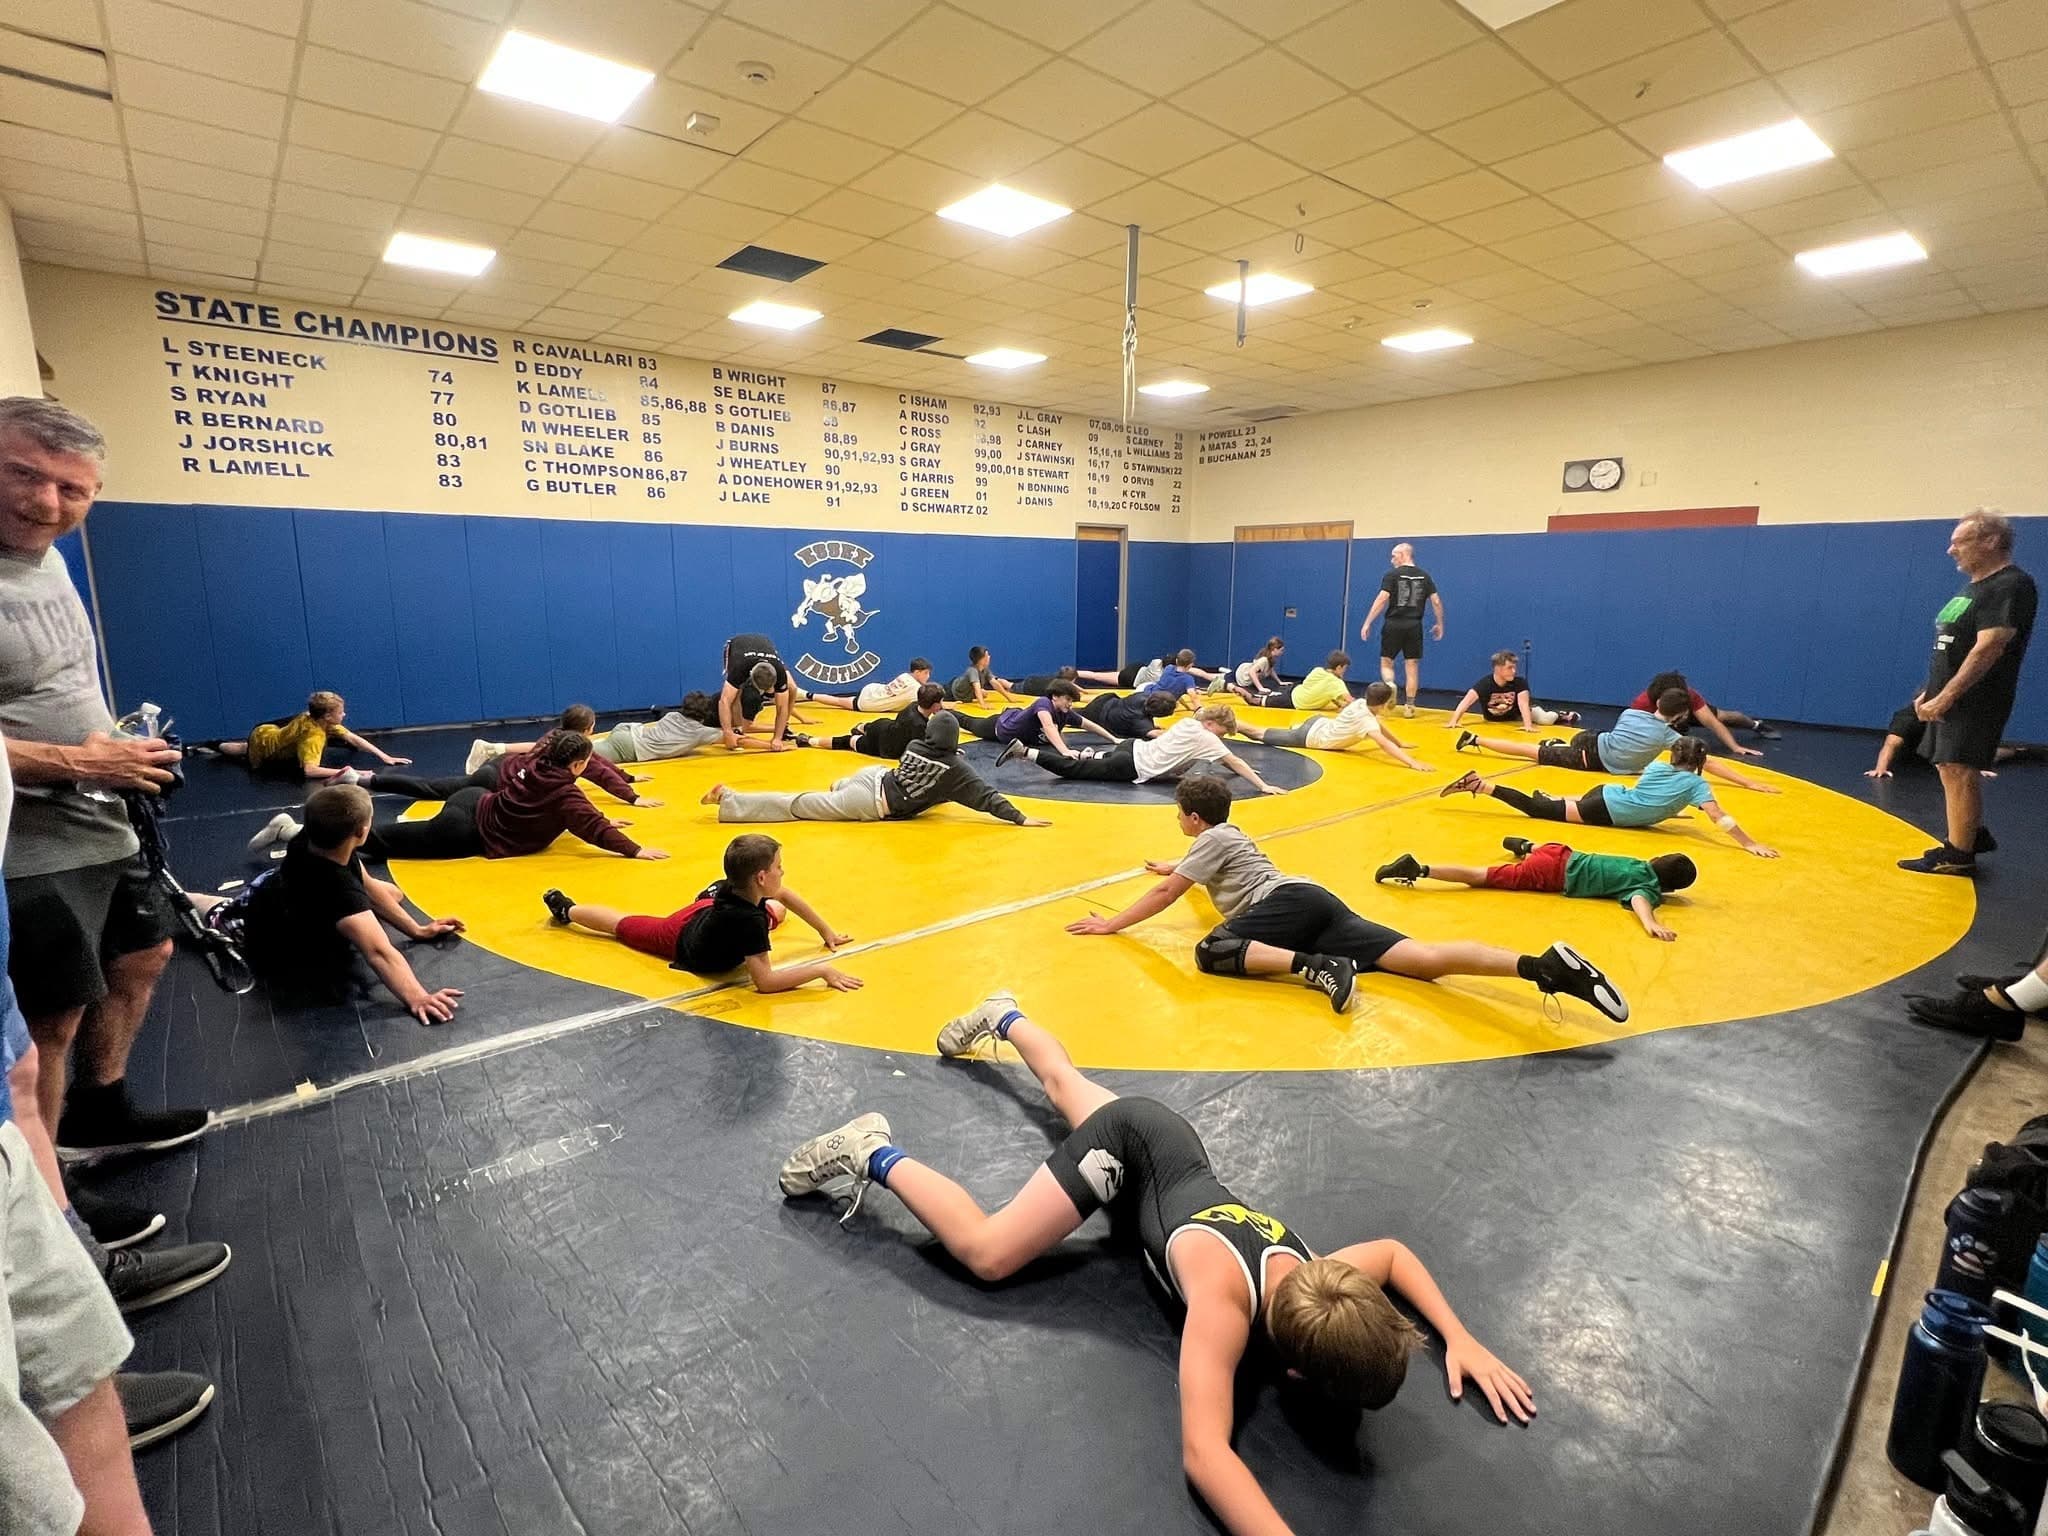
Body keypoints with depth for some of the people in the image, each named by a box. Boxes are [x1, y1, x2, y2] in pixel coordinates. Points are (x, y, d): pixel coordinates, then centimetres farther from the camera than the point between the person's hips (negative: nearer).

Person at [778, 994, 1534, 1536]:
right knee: (987, 1253, -11)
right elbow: (1204, 1452, -49)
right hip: (1129, 1147, -6)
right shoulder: (1226, 1301, -40)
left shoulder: (1321, 1284, -23)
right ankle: (874, 1155, 5)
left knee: (1069, 1088, 32)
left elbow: (1394, 1251, -1)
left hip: (1168, 1143, 6)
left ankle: (1003, 1017, 58)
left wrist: (1459, 1338, -12)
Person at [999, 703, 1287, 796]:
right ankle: (1025, 751, -9)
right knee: (1071, 770, -6)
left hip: (1133, 748, 8)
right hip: (1132, 767, -8)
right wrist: (1262, 785, -12)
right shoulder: (1204, 737, -11)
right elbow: (1234, 761, -14)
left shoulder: (1189, 722, 14)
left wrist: (1242, 770, 26)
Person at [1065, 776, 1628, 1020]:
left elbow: (1168, 894, 2)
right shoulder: (1227, 834, 34)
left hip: (1292, 902, -8)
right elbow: (1201, 874, 58)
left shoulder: (1209, 839, 8)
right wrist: (1171, 868, 74)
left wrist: (1112, 924, 9)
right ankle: (1545, 964, -26)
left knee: (1212, 953, -25)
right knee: (1425, 960, -10)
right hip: (1317, 906, 9)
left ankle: (1315, 967, -38)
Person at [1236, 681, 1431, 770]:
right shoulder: (1366, 720, -28)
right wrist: (1412, 763, -47)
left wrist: (1400, 744, 16)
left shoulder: (1361, 703, -5)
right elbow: (1384, 743, -41)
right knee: (1261, 734, 5)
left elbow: (1381, 725, 14)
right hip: (1310, 737, -7)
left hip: (1318, 723, 7)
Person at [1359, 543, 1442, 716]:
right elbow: (1436, 601, 5)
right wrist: (1439, 625, 15)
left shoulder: (1392, 574, -4)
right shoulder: (1424, 576, 8)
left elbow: (1382, 599, -12)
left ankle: (1390, 685, -19)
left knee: (1386, 662, 10)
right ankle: (1409, 705, 9)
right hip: (1414, 626, 3)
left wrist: (1367, 623, -10)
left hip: (1394, 624, -3)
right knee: (1413, 665, 8)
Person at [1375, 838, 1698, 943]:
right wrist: (1650, 923, -46)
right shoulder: (1649, 885, -7)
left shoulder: (1641, 864, 15)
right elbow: (1639, 900, -29)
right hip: (1555, 874, -8)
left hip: (1564, 855, 8)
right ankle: (1418, 869, -22)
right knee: (1483, 876, -14)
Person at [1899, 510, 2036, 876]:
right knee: (1952, 770, 16)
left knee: (1958, 772, -8)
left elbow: (1988, 648, -22)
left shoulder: (2010, 586, -15)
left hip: (1974, 702, -10)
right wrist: (1931, 692, 16)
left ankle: (1959, 856, -2)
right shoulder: (1974, 587, 16)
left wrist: (1945, 698, -24)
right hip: (1952, 699, 10)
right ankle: (1971, 835, 29)